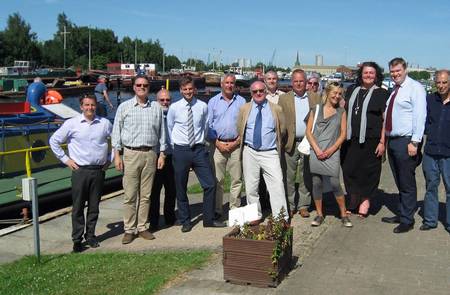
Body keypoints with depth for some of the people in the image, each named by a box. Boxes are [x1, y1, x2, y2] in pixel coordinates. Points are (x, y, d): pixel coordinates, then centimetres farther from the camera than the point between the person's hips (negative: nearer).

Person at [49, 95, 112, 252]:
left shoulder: (105, 123, 5)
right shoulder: (72, 123, 0)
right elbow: (54, 141, 7)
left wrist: (109, 158, 11)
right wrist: (65, 159, 3)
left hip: (99, 171, 2)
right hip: (80, 170, -2)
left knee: (94, 206, 8)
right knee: (78, 207, 1)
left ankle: (90, 236, 21)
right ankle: (77, 239, 9)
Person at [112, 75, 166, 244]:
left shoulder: (156, 107, 10)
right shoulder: (124, 107, 4)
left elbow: (161, 131, 12)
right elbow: (116, 131, 4)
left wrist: (162, 154, 7)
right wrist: (117, 154, -3)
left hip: (150, 154, 2)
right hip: (130, 154, -2)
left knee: (146, 195, 7)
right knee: (130, 195, -2)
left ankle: (142, 227, 17)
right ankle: (129, 230, 8)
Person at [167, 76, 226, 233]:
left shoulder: (203, 106, 0)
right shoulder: (174, 108, -3)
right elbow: (169, 128, 9)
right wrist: (175, 146, 10)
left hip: (199, 149, 1)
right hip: (180, 151, -1)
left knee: (210, 184, -2)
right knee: (180, 188, 8)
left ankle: (209, 219, 14)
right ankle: (185, 221, 24)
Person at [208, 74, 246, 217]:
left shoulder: (241, 101, 8)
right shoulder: (213, 101, 7)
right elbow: (208, 125, 4)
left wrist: (237, 142, -6)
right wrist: (217, 142, -6)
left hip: (236, 145, 1)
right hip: (218, 144, 0)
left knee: (237, 179, 3)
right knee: (217, 179, -1)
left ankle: (235, 209, 13)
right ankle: (217, 210, 7)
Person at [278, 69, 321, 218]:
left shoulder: (315, 98, 8)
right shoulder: (284, 99, 5)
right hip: (290, 144, -1)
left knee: (306, 177, 8)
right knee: (289, 177, 4)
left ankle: (303, 206, 19)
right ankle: (289, 206, 15)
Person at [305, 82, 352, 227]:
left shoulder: (341, 112, 10)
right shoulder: (316, 110, 9)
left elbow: (343, 134, 5)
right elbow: (308, 131, 5)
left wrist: (331, 150, -6)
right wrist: (317, 149, -7)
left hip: (332, 153, -1)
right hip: (316, 152, 1)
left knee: (334, 183, -8)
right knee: (316, 183, 4)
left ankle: (344, 215, 6)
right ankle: (319, 214, 16)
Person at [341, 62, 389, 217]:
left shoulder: (382, 93, 1)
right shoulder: (352, 91, 13)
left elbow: (386, 119, -2)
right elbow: (344, 113, 20)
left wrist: (382, 142, -9)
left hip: (371, 140, -4)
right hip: (351, 139, 4)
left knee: (369, 171, 3)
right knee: (349, 169, 5)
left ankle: (365, 200, 20)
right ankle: (354, 200, 20)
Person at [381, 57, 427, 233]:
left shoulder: (415, 88, -8)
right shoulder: (394, 90, 16)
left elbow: (420, 116, -15)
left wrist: (414, 142, -20)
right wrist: (385, 140, 14)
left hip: (406, 142, -8)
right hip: (392, 140, 8)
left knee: (407, 184, 0)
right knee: (399, 183, 17)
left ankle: (407, 220, 10)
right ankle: (402, 214, 29)